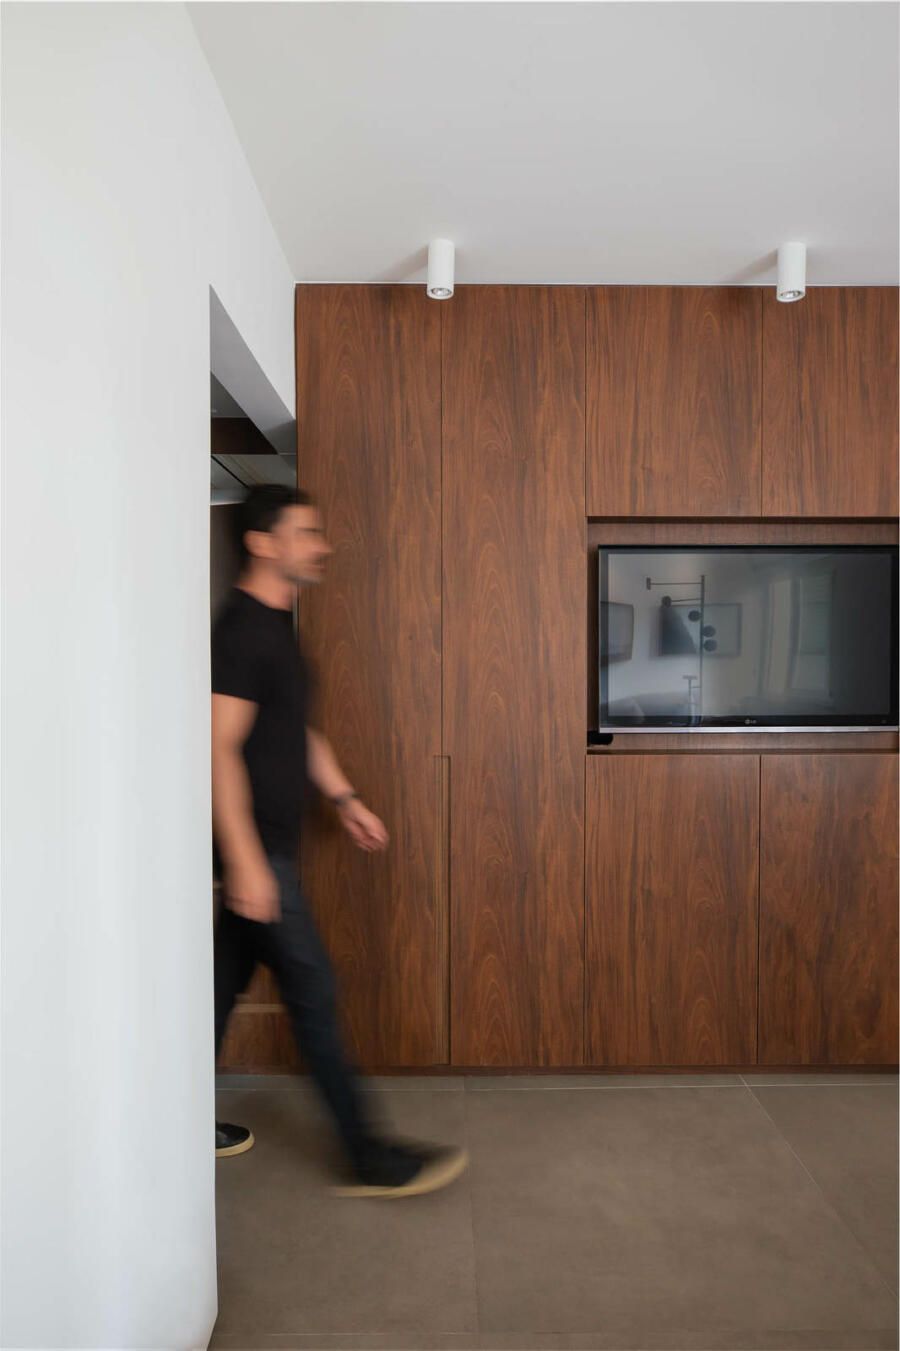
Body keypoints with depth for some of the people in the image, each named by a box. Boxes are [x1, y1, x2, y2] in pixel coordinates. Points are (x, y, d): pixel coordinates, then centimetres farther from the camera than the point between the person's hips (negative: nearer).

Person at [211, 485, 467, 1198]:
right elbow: (220, 747, -23)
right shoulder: (242, 628, -18)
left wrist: (346, 799, 18)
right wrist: (246, 863, -24)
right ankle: (370, 1158, 10)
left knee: (226, 983, 18)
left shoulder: (275, 625, 14)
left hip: (269, 844, 10)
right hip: (254, 847, -10)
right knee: (313, 992, -2)